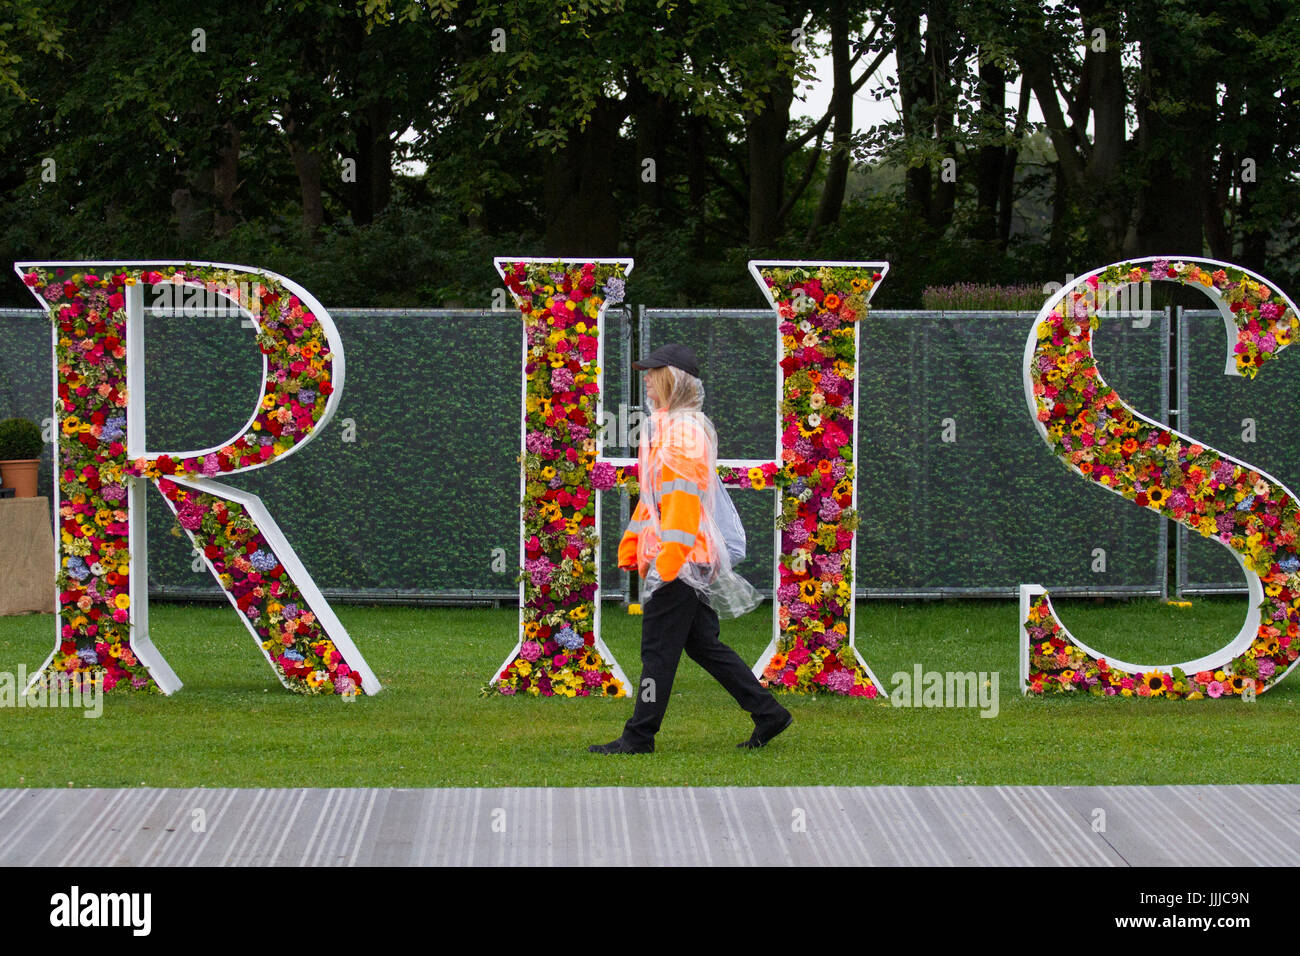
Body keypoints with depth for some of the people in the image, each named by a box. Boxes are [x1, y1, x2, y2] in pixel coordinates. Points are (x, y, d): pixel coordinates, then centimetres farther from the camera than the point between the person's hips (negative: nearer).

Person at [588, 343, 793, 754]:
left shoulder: (685, 430, -13)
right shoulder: (663, 427, 19)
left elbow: (683, 497, -21)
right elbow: (653, 496, 26)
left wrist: (670, 557, -26)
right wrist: (631, 543, 25)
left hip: (680, 559, -10)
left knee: (658, 650, -4)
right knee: (703, 645, 13)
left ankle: (639, 736, 1)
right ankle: (768, 712, 17)